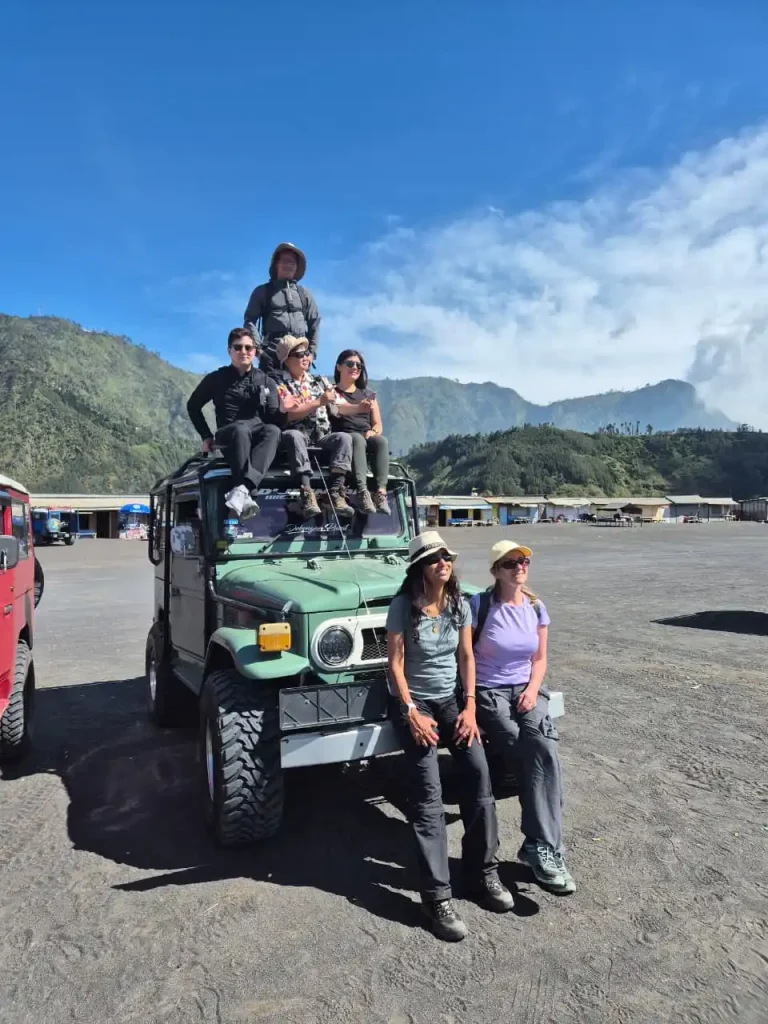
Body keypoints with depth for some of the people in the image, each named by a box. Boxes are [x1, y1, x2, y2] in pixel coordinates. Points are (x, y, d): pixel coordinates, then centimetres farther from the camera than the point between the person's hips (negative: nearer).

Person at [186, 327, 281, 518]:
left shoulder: (265, 381, 15)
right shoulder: (217, 378, 12)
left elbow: (273, 418, 7)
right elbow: (193, 406, 20)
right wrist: (206, 436, 8)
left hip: (259, 434, 2)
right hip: (230, 436, -1)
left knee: (273, 430, -35)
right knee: (241, 429, -39)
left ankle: (242, 489, -53)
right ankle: (248, 494, -55)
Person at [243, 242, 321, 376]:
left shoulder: (304, 294, 22)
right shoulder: (262, 291, 15)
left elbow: (315, 323, 20)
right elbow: (249, 321, 8)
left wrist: (312, 351, 8)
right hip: (271, 354, -2)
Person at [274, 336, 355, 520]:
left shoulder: (320, 382, 18)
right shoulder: (280, 385, 3)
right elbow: (289, 415, -11)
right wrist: (319, 402, -14)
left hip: (321, 436, 4)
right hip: (297, 435, -4)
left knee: (344, 437, -23)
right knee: (293, 435, -36)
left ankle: (335, 493, -34)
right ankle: (307, 493, -44)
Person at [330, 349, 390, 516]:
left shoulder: (368, 394, 24)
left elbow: (378, 424, 17)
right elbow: (336, 409, -14)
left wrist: (373, 432, -10)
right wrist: (358, 408, -37)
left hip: (367, 438, 3)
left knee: (381, 440, -31)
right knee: (357, 439, -37)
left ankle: (381, 492, -44)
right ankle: (363, 492, -52)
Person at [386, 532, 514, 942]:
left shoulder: (460, 604, 0)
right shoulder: (403, 606, -13)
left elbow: (466, 656, 3)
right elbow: (394, 663, -12)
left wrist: (470, 706, -5)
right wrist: (412, 714, -18)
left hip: (450, 700, 4)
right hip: (414, 704, -4)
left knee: (479, 772, -8)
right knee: (428, 795, -10)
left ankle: (483, 871, 9)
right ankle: (437, 896, -4)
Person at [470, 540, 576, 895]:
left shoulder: (537, 607, 4)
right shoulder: (479, 605, -11)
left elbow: (540, 658, 12)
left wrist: (532, 690, -5)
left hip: (526, 689, 4)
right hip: (489, 693, -4)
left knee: (543, 753, -23)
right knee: (542, 754, -21)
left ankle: (540, 848, -15)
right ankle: (546, 848, -11)